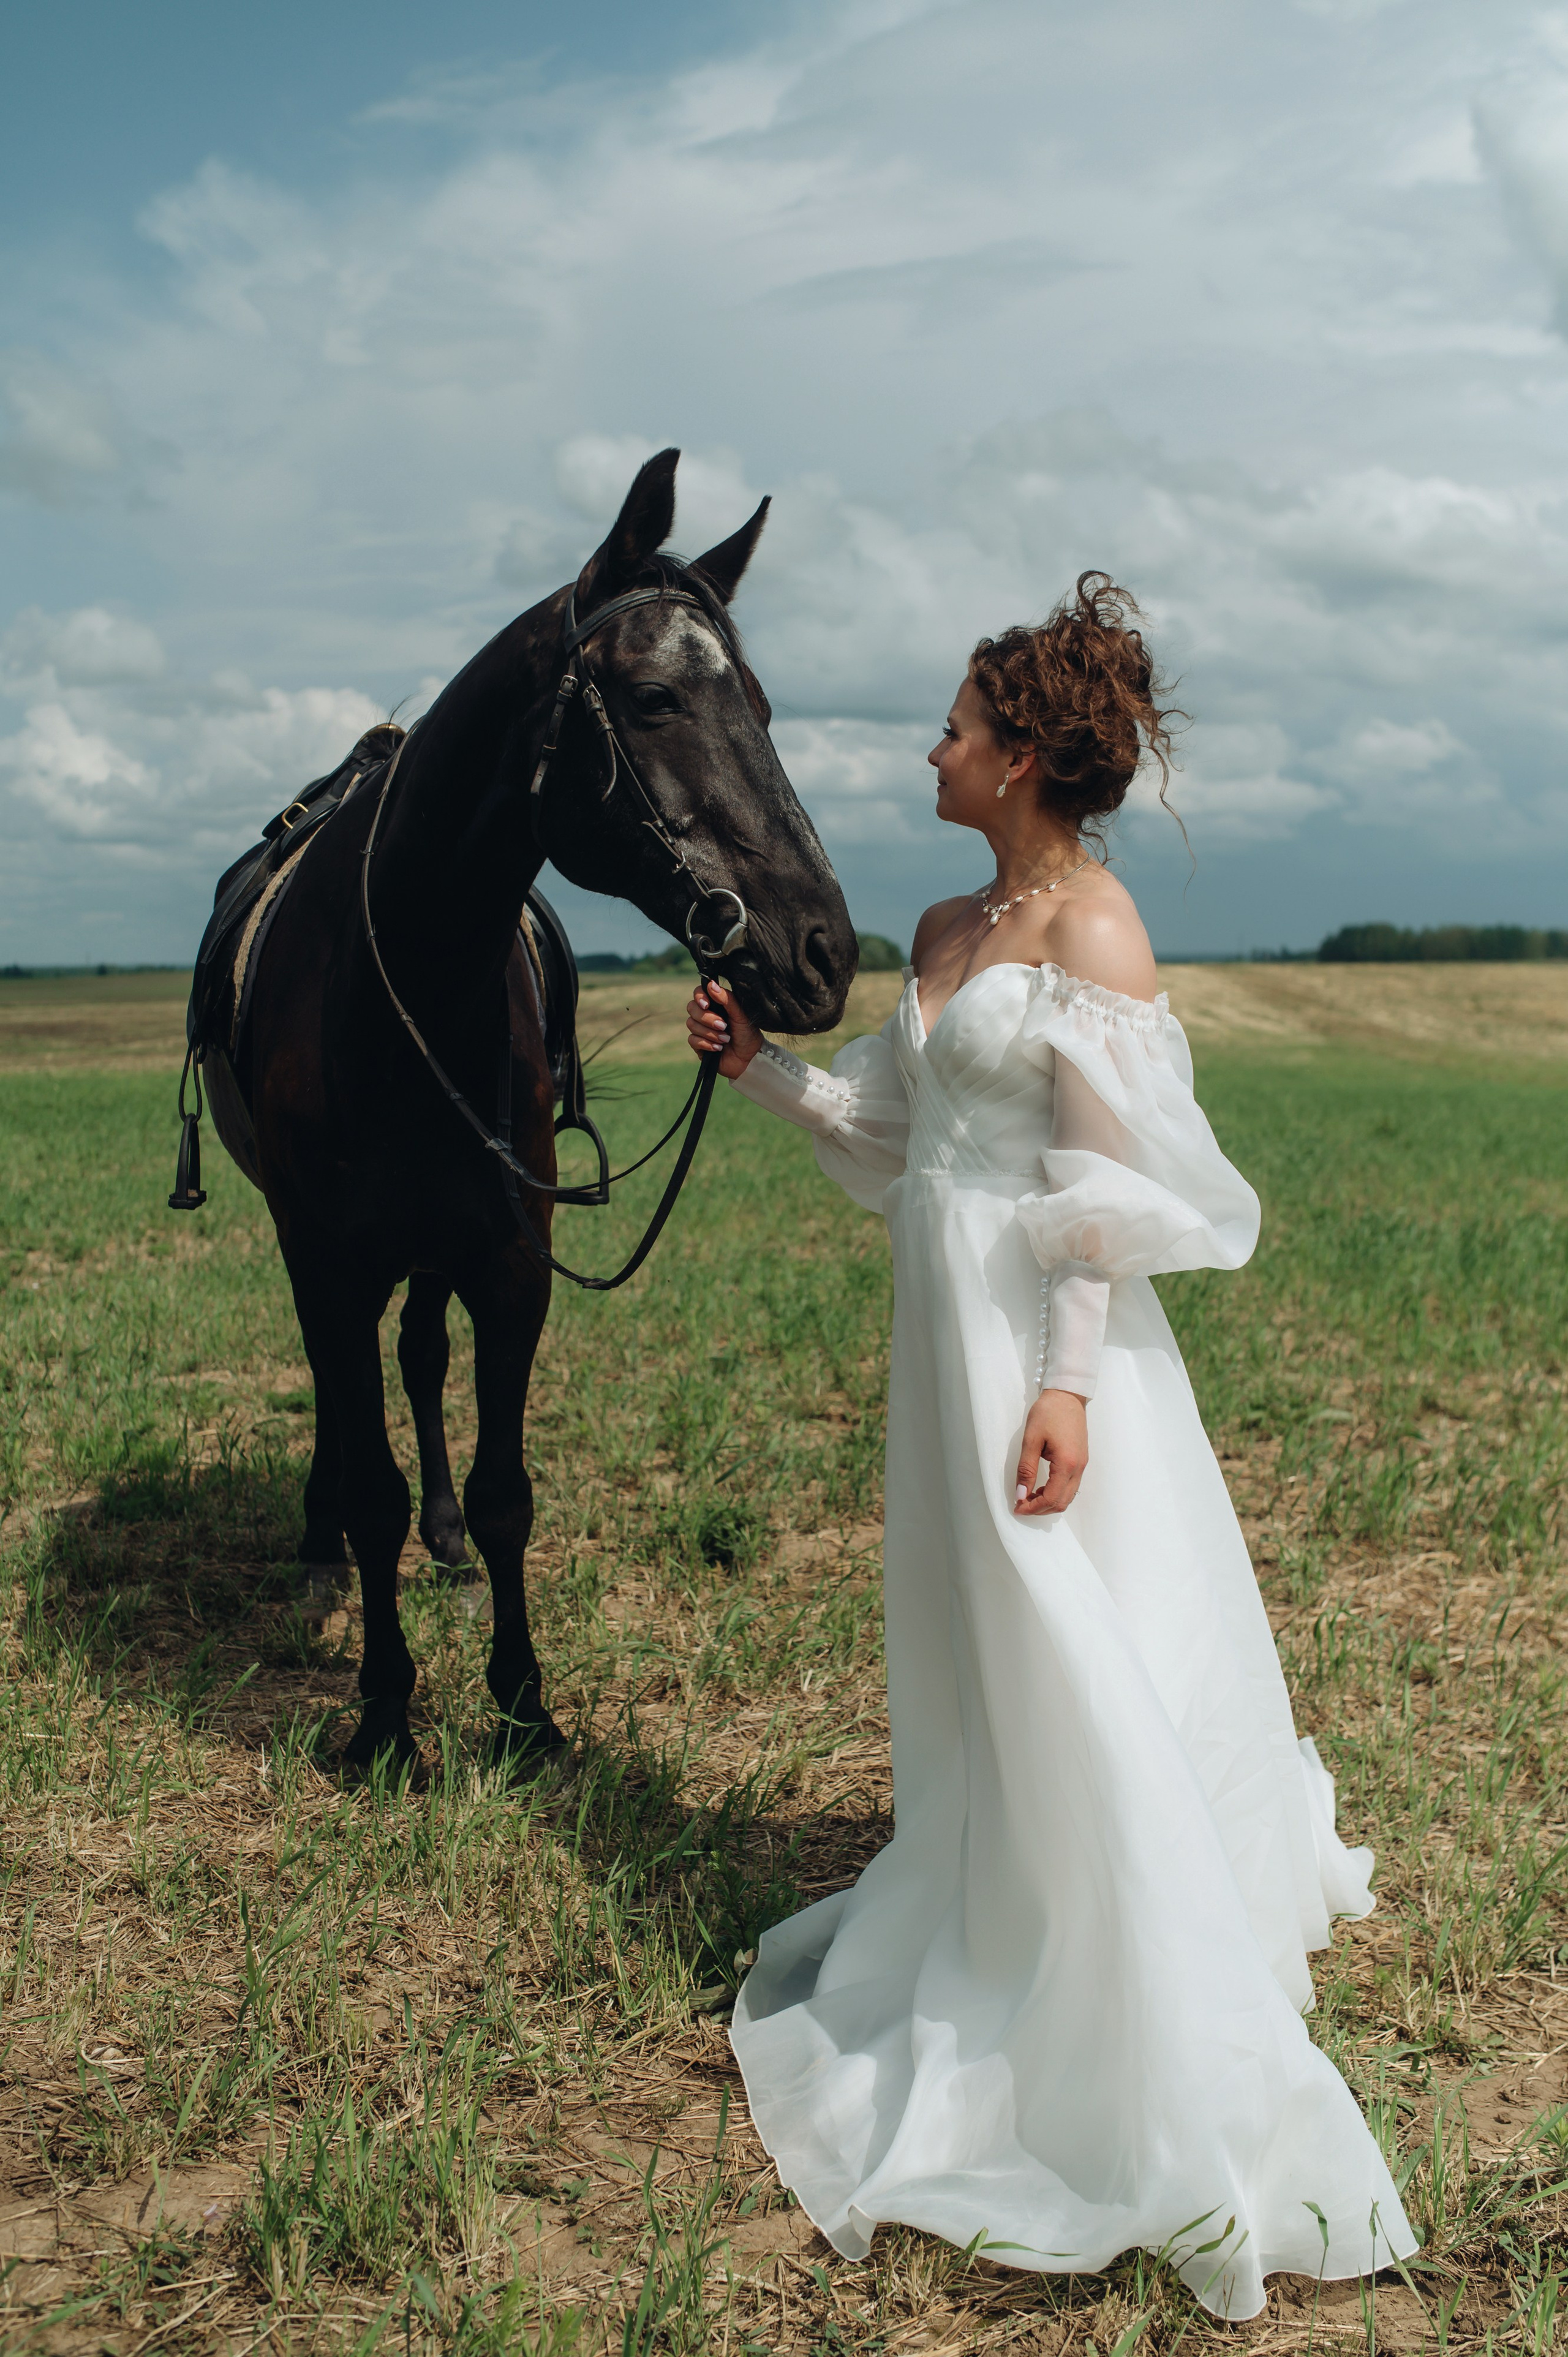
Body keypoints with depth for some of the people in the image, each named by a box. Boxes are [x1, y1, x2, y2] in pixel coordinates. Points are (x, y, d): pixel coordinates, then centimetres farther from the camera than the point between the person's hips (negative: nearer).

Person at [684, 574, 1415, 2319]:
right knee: (967, 1658, 20)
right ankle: (982, 1957, 40)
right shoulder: (949, 930, 11)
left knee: (1074, 1673, -3)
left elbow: (1106, 1183, -18)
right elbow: (885, 1128, 16)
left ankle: (1164, 2095, 11)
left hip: (1041, 1333, -8)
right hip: (942, 1322, 8)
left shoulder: (1093, 932, -14)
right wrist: (759, 1067, 8)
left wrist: (1067, 1382, -22)